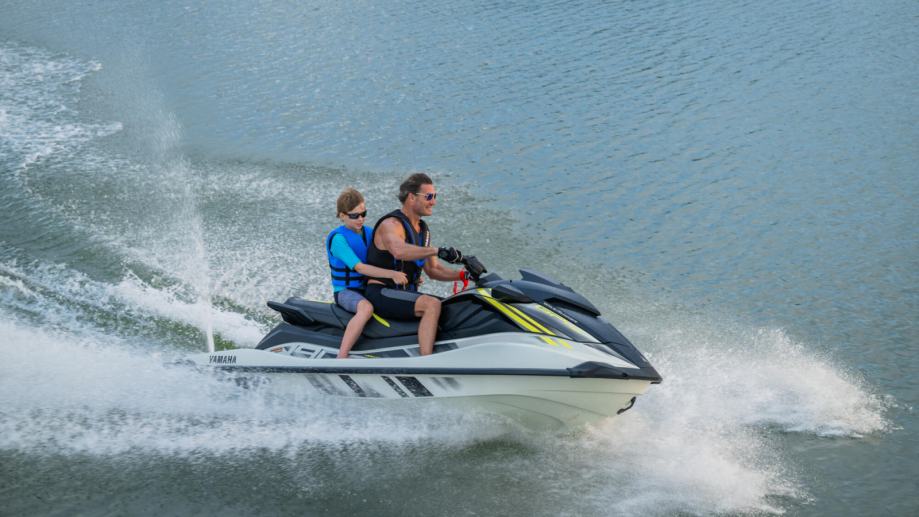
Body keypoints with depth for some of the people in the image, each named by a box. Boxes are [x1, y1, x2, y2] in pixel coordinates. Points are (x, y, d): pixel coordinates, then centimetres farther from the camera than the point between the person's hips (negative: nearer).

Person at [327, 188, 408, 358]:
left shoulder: (369, 233, 9)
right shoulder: (337, 238, -15)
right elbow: (359, 267, -26)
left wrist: (405, 273, -8)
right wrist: (392, 274, -35)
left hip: (369, 288, 8)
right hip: (346, 291, -7)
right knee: (366, 308, -39)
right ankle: (341, 359, -42)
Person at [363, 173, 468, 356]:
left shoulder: (422, 229, 15)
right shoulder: (391, 224, -14)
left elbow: (433, 270, 17)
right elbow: (399, 251, -38)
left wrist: (463, 275, 2)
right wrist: (437, 251, -44)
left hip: (406, 293, 9)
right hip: (381, 294, -9)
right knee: (432, 305, -30)